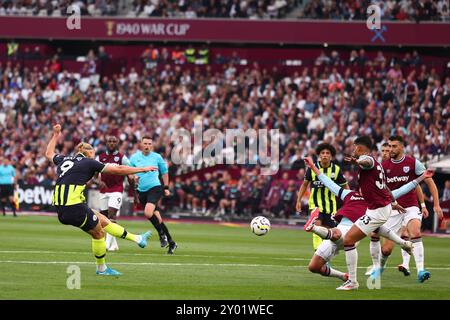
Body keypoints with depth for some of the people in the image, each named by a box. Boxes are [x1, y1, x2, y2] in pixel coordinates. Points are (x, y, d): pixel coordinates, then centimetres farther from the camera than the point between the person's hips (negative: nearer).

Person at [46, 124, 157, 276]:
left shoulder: (64, 159, 17)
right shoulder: (89, 162, 0)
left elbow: (49, 154, 40)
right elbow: (118, 170, 1)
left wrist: (55, 135, 52)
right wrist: (142, 169, 9)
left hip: (60, 210, 8)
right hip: (75, 208, -8)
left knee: (103, 220, 19)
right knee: (98, 233, 13)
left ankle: (136, 238, 26)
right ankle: (102, 268, 26)